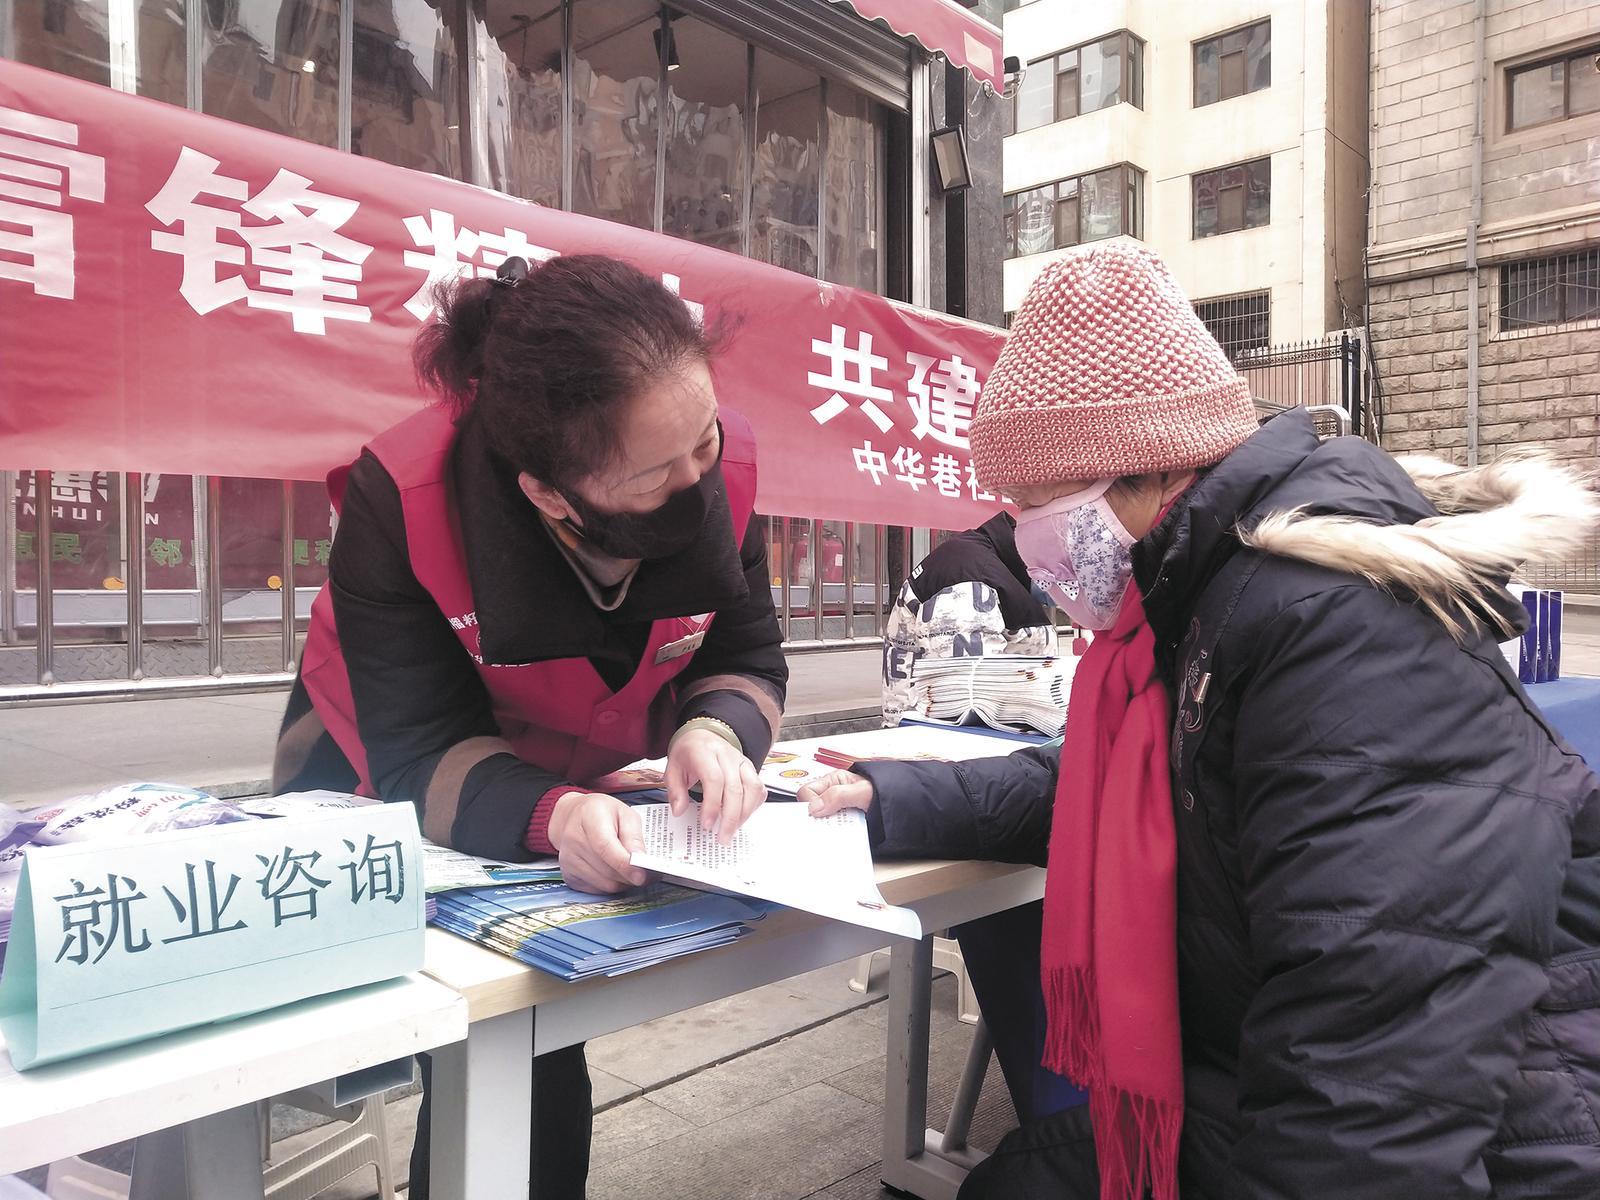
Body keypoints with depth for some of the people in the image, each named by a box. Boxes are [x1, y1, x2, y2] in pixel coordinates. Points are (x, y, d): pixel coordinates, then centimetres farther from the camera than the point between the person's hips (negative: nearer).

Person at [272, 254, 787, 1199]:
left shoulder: (723, 461, -26)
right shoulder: (400, 501, -35)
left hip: (584, 779, 2)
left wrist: (716, 730, -37)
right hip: (377, 788, -2)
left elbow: (745, 657, -14)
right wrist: (550, 813, -50)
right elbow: (419, 752, -31)